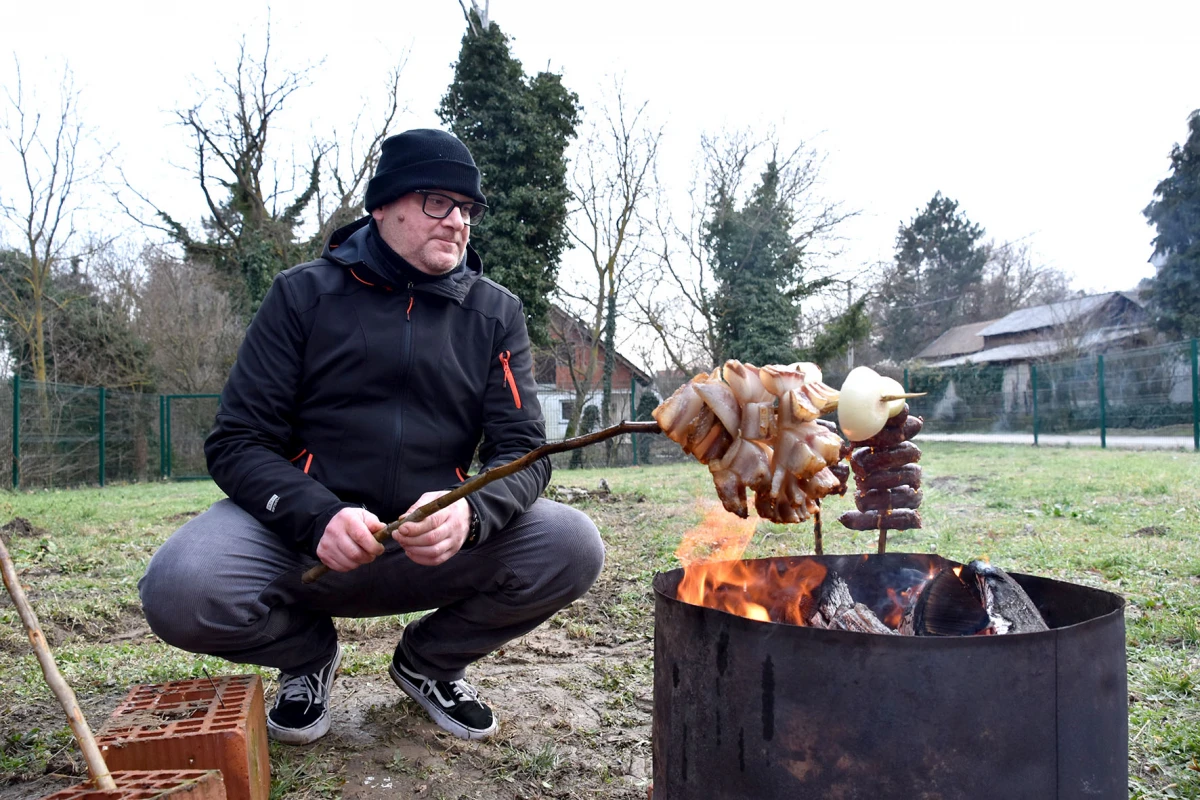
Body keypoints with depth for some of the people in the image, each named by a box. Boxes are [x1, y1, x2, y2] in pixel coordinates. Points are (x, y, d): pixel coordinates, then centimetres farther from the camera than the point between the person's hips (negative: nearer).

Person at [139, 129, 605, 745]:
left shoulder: (496, 315, 5)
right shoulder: (304, 293, 0)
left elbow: (524, 451, -3)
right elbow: (237, 442, -4)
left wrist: (468, 511, -27)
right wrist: (317, 517, -24)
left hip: (436, 548, 2)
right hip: (299, 532, -1)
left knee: (572, 546, -22)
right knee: (179, 591, -29)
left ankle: (430, 660, 8)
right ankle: (308, 654, 8)